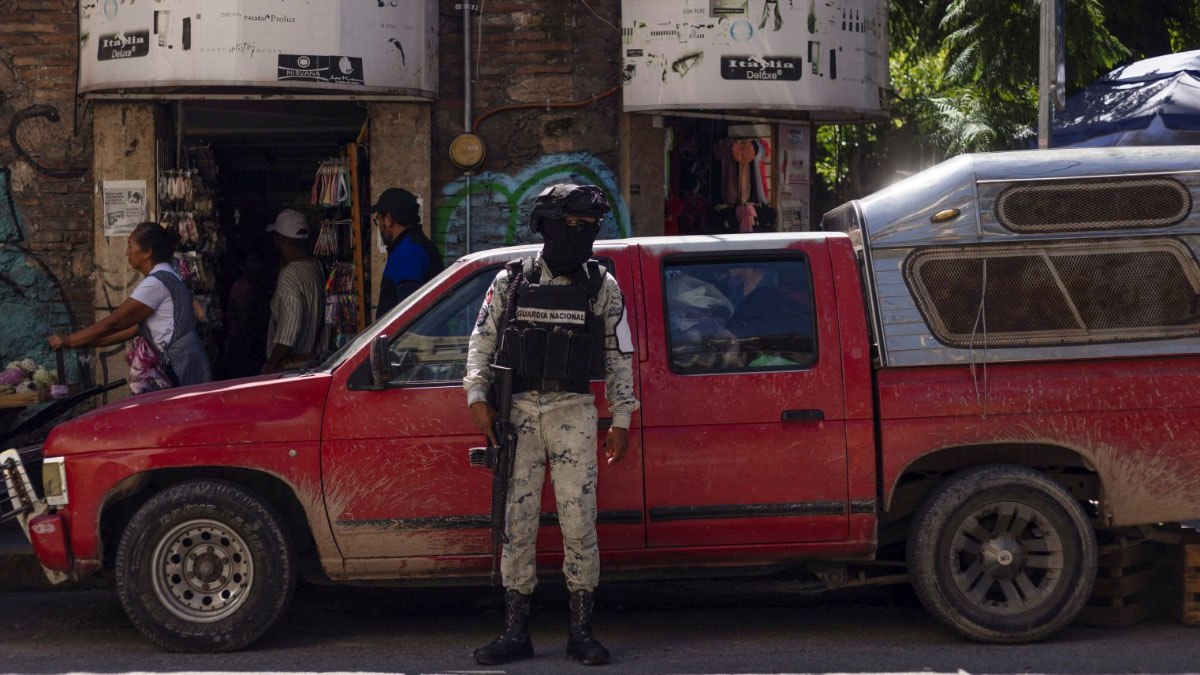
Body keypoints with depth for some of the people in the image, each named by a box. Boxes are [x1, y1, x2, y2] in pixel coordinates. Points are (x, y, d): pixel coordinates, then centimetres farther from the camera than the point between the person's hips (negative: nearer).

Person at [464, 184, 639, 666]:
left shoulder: (602, 287, 6)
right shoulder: (510, 281, 6)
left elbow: (619, 355, 9)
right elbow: (481, 341, 11)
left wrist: (621, 419, 5)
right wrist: (478, 399, 1)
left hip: (573, 412, -1)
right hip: (518, 411, 1)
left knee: (578, 521, -3)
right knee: (517, 521, 2)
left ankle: (581, 632, 6)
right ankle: (516, 633, 8)